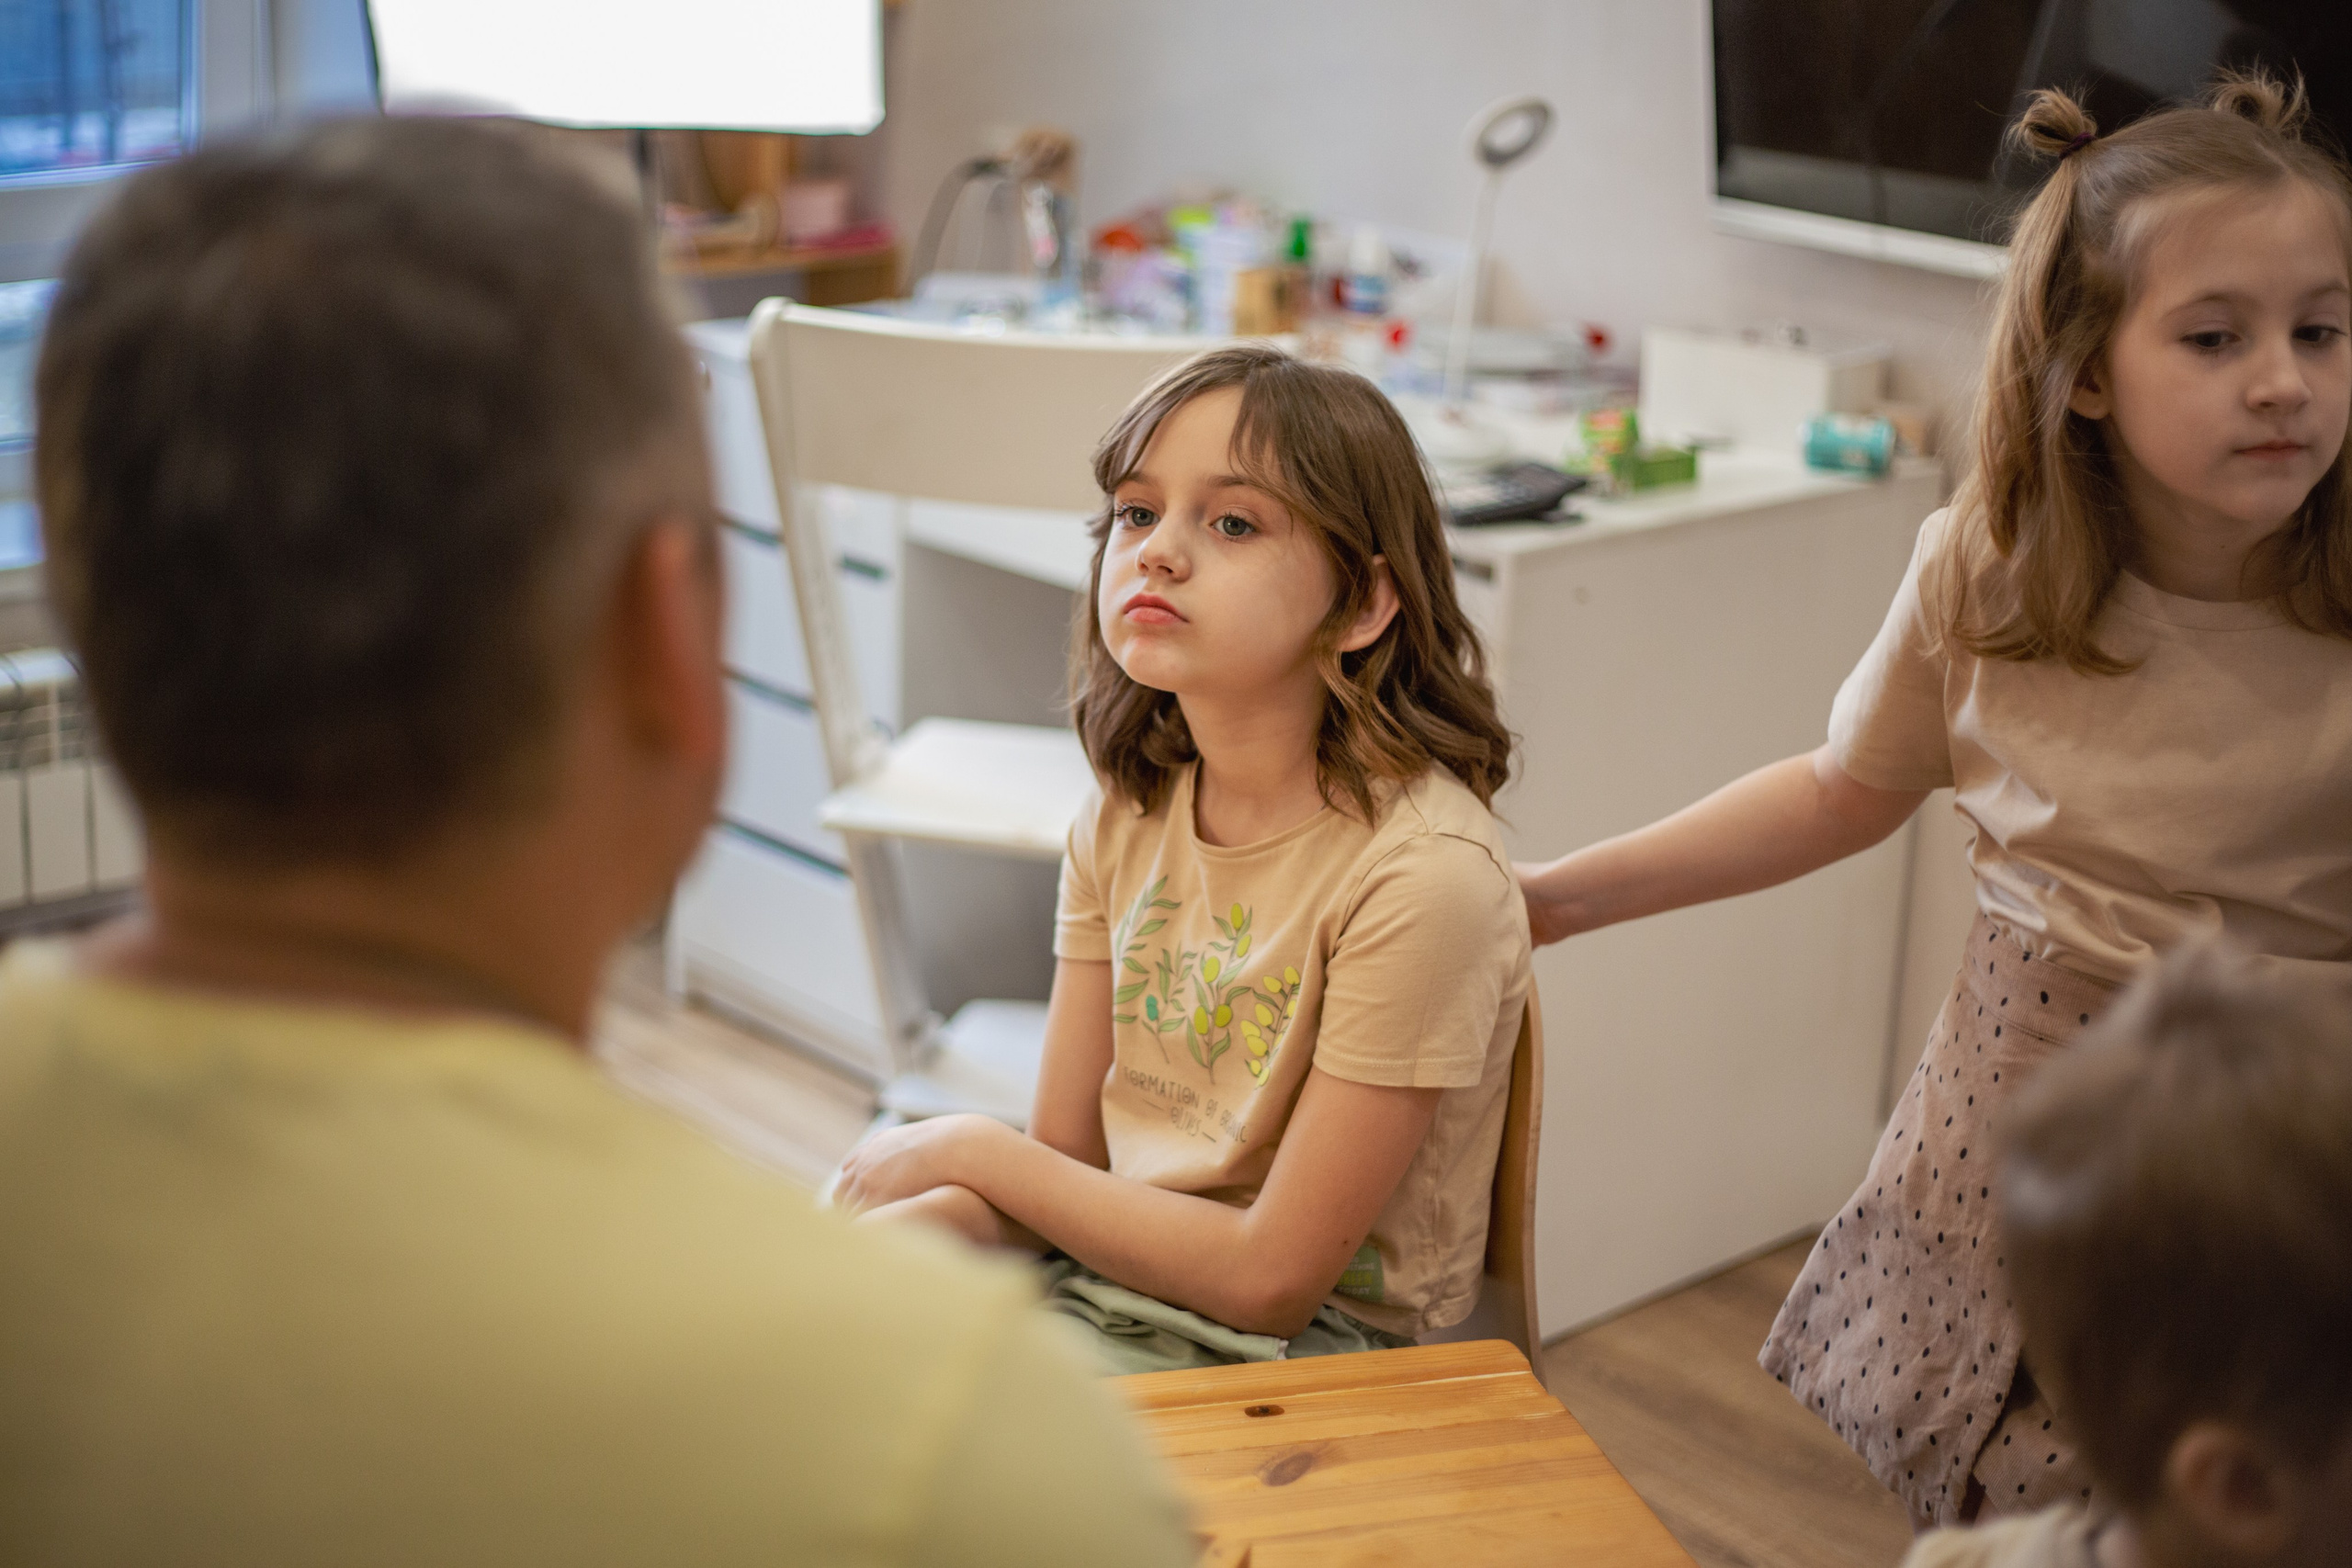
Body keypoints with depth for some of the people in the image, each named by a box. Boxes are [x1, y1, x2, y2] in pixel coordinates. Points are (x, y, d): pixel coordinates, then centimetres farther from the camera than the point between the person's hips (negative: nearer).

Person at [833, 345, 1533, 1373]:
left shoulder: (1423, 871, -22)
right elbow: (1065, 1157, 4)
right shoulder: (1128, 819, 1)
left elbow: (1272, 1276, -20)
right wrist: (938, 1213, -19)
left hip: (1301, 1354, -6)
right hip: (1098, 1265, 6)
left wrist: (972, 1150, -11)